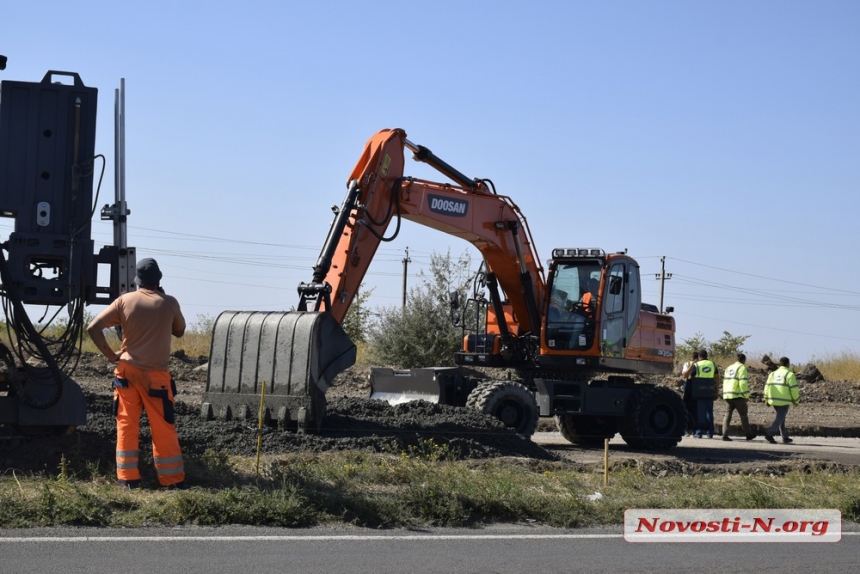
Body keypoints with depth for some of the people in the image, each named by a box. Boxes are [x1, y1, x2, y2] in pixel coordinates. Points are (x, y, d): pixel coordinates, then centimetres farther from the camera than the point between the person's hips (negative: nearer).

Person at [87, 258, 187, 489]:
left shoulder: (125, 301, 0)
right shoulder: (169, 303, -2)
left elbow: (93, 327, -5)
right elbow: (179, 331, 16)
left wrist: (110, 355, 3)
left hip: (127, 371, 1)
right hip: (156, 374, -1)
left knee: (126, 426, 7)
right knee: (164, 429, 3)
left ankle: (127, 478, 5)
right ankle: (173, 480, 7)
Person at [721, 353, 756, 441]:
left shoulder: (729, 368, 19)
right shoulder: (742, 368, -6)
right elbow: (743, 383, -15)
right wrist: (746, 396, -10)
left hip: (727, 396, 6)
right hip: (738, 395, -6)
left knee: (728, 414, 4)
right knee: (743, 415, 6)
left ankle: (725, 434, -8)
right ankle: (748, 434, 15)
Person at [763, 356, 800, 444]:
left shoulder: (773, 374, 11)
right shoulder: (789, 374, -6)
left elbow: (767, 386, 8)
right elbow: (794, 389, -8)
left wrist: (766, 399, 13)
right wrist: (796, 400, 3)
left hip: (774, 400, 6)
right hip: (784, 401, -6)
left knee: (781, 418, 17)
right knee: (779, 419, -6)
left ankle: (785, 437, 19)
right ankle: (769, 434, -22)